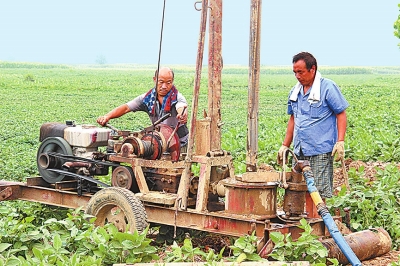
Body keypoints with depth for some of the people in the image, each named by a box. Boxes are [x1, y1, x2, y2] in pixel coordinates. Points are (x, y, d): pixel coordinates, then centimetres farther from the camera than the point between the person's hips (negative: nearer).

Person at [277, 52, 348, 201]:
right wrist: (285, 145, 20)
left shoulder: (328, 87, -5)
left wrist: (340, 141, -14)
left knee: (318, 192, -7)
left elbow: (341, 114, -5)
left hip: (320, 151, -6)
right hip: (300, 151, 6)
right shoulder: (295, 92, 14)